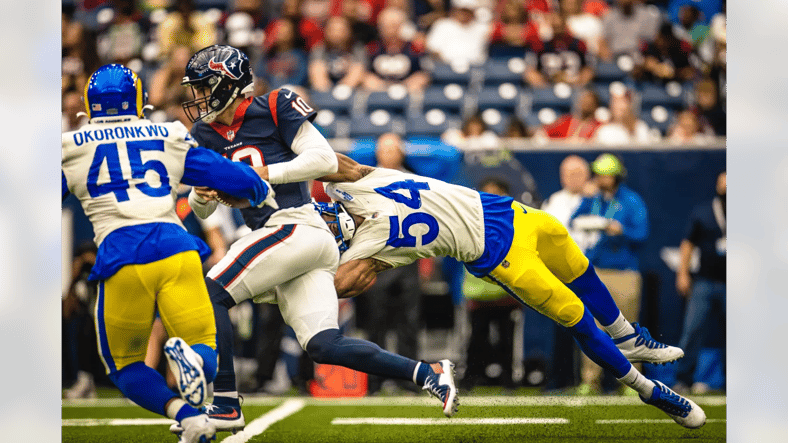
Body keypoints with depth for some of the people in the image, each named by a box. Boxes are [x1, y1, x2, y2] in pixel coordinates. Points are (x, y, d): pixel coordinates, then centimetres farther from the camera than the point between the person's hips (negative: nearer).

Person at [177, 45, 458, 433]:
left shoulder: (274, 109, -3)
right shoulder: (207, 134, 17)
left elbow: (325, 160, -10)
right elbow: (202, 210, 19)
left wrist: (265, 173, -14)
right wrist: (202, 194, -4)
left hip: (295, 227, -8)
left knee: (210, 294, -14)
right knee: (324, 346, -3)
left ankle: (225, 404, -14)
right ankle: (427, 374, 0)